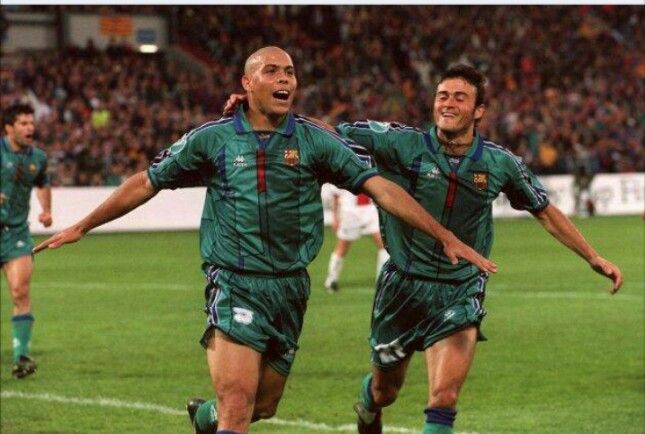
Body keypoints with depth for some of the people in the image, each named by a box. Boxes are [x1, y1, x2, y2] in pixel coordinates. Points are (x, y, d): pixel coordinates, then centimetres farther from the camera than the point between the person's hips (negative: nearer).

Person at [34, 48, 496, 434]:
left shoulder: (316, 141, 1)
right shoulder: (212, 139, 0)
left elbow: (381, 187, -3)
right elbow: (146, 183, 9)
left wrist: (446, 237, -9)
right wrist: (81, 227, 12)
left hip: (291, 287, 3)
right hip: (236, 284, -3)